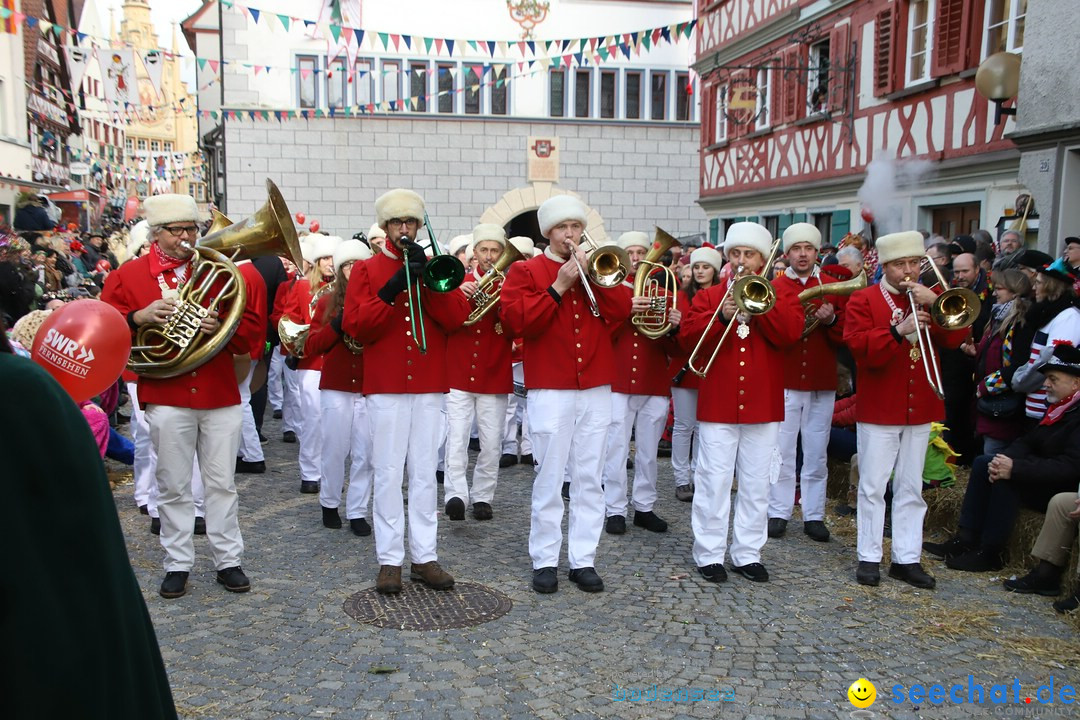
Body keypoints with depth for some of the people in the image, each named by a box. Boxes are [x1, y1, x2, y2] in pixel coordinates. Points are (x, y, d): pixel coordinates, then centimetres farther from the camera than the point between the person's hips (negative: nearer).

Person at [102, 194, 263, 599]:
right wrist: (138, 318, -18)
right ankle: (178, 564, 20)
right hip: (166, 397, -1)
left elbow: (251, 328, 4)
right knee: (173, 487, 7)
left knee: (222, 484, 7)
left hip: (220, 396, 1)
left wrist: (221, 328, -16)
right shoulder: (128, 275, 4)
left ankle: (228, 561, 18)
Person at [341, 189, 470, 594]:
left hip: (429, 385, 2)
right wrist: (392, 288, -16)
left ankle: (424, 557, 12)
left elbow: (457, 318, -2)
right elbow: (354, 326, -6)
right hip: (385, 385, -2)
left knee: (425, 473, 5)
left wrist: (426, 277, -12)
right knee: (388, 473, 0)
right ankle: (389, 560, 8)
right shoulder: (366, 270, 6)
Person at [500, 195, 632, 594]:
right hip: (550, 389, -3)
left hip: (596, 388, 4)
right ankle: (545, 560, 11)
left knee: (589, 479, 6)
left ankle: (583, 559, 14)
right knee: (549, 478, 0)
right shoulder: (524, 270, 4)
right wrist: (558, 287, -14)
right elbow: (516, 322, -11)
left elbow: (620, 312, 0)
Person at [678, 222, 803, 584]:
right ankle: (709, 553, 12)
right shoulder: (708, 296, 6)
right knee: (714, 482, 2)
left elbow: (790, 333, -12)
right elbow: (688, 336, -7)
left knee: (756, 484, 9)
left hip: (763, 406, 1)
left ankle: (748, 554, 20)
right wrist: (722, 316, -21)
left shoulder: (780, 295, 6)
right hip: (717, 405, -1)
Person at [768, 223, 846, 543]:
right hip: (784, 381, -1)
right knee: (782, 451, 2)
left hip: (822, 384, 1)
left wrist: (830, 320, -14)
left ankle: (814, 515, 15)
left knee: (816, 453, 6)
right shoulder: (774, 287, 4)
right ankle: (779, 513, 13)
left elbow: (846, 334, 3)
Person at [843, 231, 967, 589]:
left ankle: (907, 558, 18)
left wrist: (934, 303, -18)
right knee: (873, 486, 3)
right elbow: (861, 350, -17)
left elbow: (955, 338, -5)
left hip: (920, 409, 4)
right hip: (878, 409, -4)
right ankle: (869, 557, 12)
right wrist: (898, 331, -30)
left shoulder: (929, 299, 9)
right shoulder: (863, 300, -4)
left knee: (911, 488, 10)